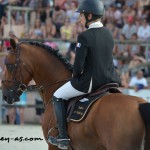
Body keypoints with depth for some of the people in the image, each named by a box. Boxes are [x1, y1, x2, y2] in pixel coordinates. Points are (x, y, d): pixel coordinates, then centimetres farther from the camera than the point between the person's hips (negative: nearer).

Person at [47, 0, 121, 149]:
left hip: (89, 82, -6)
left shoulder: (84, 37, -19)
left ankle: (63, 137, 12)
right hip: (109, 80, 7)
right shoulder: (108, 34, 4)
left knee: (57, 97, 14)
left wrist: (75, 75, 4)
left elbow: (78, 65, -19)